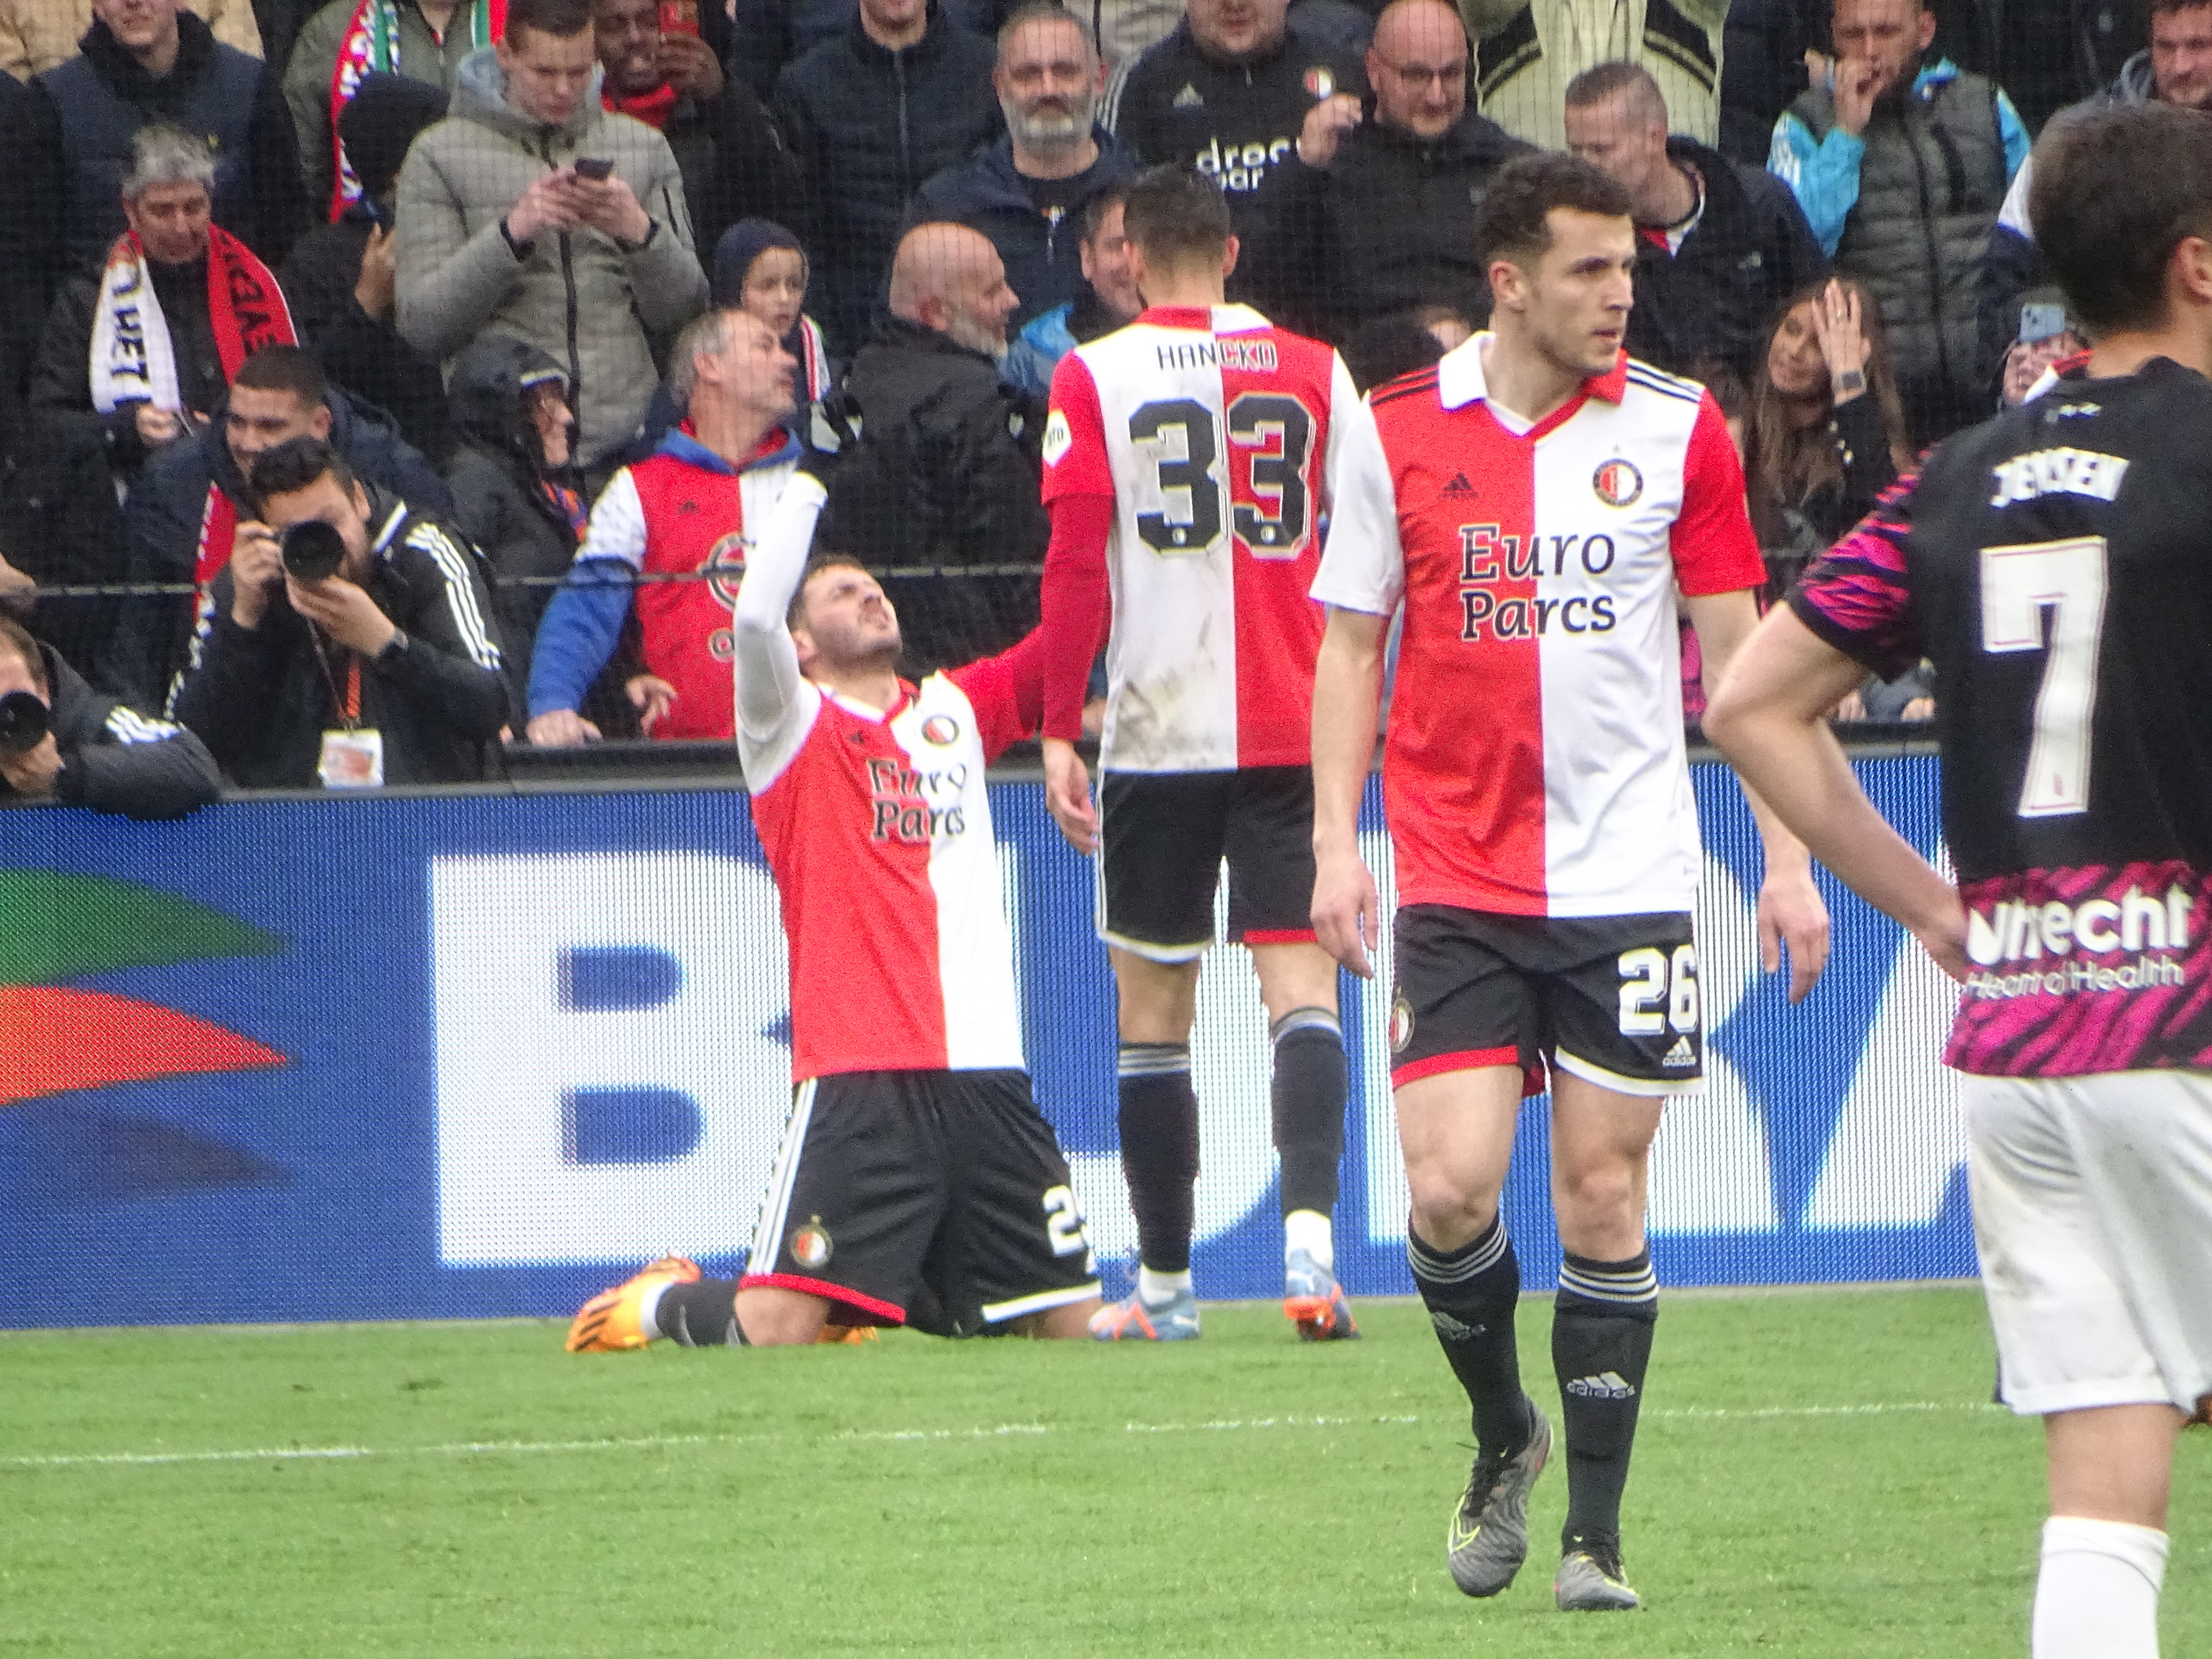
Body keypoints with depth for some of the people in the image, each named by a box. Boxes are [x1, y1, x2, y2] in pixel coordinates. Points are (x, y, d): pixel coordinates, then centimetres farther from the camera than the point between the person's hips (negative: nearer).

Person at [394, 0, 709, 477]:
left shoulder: (643, 148, 12)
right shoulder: (442, 155, 4)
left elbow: (683, 312, 8)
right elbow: (421, 325, -5)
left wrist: (640, 233, -12)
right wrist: (511, 233, -17)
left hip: (626, 437, 2)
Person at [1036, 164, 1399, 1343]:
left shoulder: (1094, 377, -1)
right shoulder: (1313, 370, 5)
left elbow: (1075, 566, -6)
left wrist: (1059, 731, -2)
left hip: (1157, 731, -1)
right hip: (1295, 729, 1)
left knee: (1153, 1003, 9)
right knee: (1300, 982, -3)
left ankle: (1165, 1282, 14)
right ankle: (1311, 1232, -25)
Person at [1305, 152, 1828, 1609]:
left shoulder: (1677, 429, 1)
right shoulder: (1402, 433, 1)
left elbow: (1738, 656, 5)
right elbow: (1350, 647, 7)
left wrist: (1787, 858, 1)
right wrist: (1336, 840, -3)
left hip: (1628, 878, 0)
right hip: (1455, 884, 0)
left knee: (1603, 1192, 0)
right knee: (1450, 1186, -10)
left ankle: (1594, 1531, 8)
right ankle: (1504, 1436, 19)